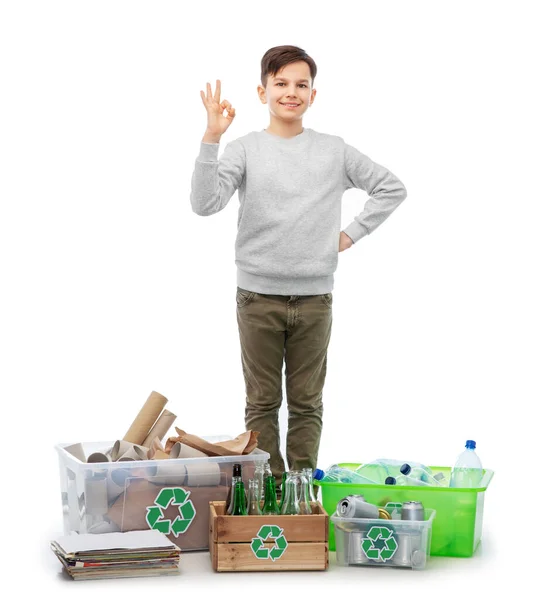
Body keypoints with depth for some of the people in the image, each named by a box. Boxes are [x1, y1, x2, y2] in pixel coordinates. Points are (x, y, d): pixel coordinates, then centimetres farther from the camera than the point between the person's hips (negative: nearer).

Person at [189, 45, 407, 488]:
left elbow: (392, 188, 11)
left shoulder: (335, 151, 4)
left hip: (314, 298, 1)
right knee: (263, 401, 7)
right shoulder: (244, 149, -1)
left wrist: (351, 234, 4)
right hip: (258, 297, -1)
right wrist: (211, 139, -21)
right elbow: (205, 203, -14)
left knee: (307, 402, 9)